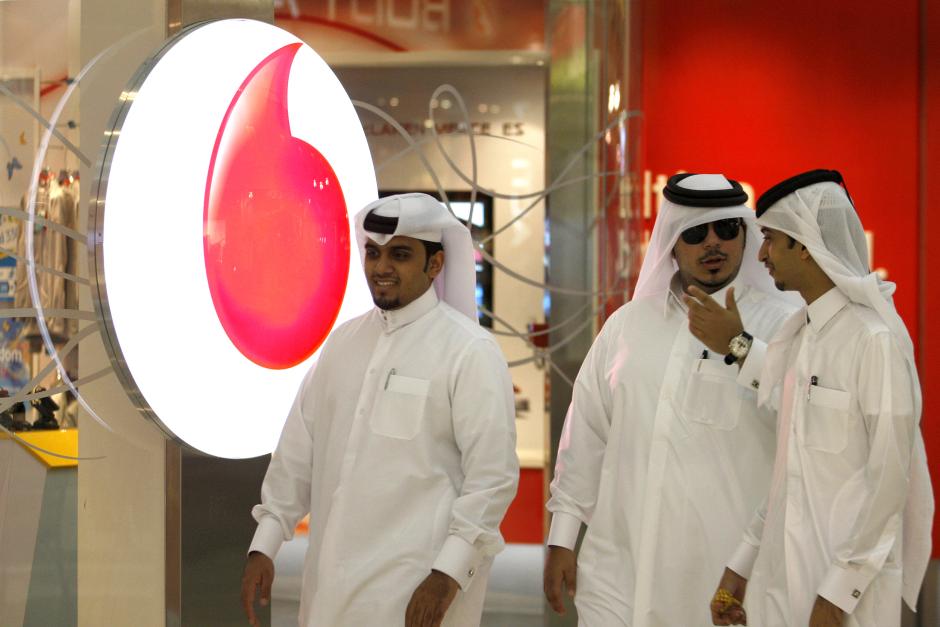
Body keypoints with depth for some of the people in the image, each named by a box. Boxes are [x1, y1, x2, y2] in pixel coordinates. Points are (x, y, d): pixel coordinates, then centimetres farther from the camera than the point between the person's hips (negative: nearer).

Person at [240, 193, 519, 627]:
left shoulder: (470, 352, -7)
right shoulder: (344, 341, 10)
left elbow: (492, 477, -11)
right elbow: (299, 451, 13)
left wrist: (448, 575, -17)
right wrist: (263, 546, 9)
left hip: (416, 591, -5)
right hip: (333, 581, 5)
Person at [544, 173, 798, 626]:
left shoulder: (780, 327, -4)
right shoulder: (628, 323, 9)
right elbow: (586, 433, 12)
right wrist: (562, 539, 11)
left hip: (723, 571, -3)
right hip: (617, 561, 3)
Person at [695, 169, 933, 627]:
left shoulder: (875, 339, -13)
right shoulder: (799, 335, 10)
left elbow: (889, 478, -16)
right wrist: (742, 563, 12)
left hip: (845, 588, -7)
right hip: (781, 579, 7)